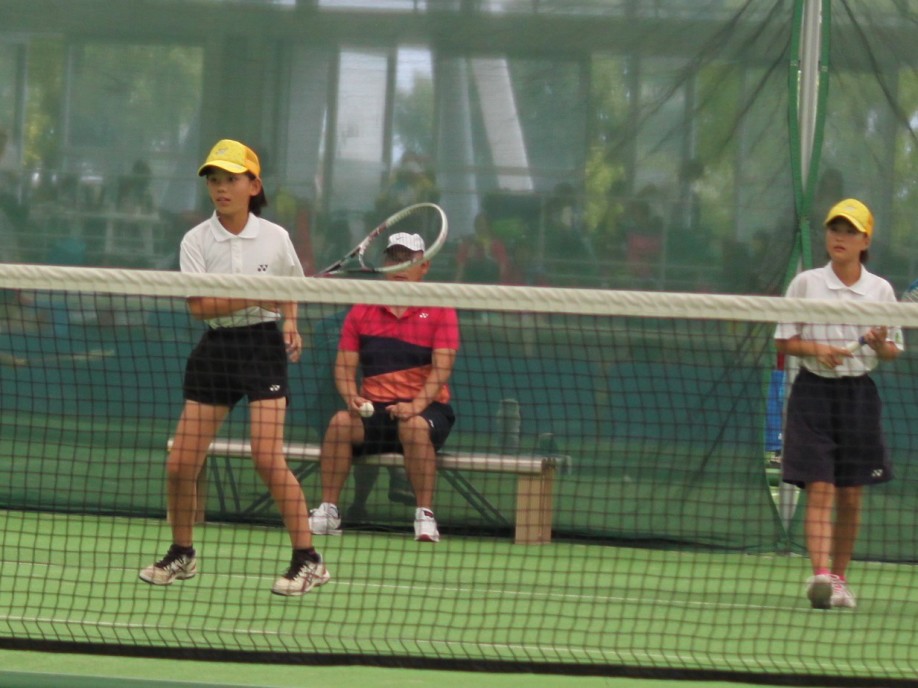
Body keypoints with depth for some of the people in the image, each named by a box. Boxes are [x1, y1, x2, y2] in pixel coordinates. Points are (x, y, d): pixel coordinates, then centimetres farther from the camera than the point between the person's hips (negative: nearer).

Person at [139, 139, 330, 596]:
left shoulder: (275, 238, 0)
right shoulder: (197, 241, -3)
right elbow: (199, 305, -14)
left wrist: (290, 322, 1)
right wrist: (254, 298, -23)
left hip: (263, 345, -2)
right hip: (215, 349, 2)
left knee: (267, 457, -15)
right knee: (180, 465, 0)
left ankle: (308, 561, -7)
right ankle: (181, 554, 22)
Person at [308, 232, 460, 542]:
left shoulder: (439, 310, 3)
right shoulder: (362, 312, 12)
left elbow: (442, 368, -8)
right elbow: (344, 365, 7)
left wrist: (417, 405, -24)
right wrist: (351, 397, -15)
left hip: (426, 408, -2)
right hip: (374, 408, 2)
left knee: (415, 426, -37)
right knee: (341, 421, -29)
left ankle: (425, 515, -30)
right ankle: (327, 511, -25)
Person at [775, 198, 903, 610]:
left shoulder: (880, 290, 4)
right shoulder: (805, 284, 0)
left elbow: (894, 351, 9)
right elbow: (783, 341, 2)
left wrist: (880, 345, -13)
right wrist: (816, 349, -16)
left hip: (858, 393, 2)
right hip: (814, 391, -2)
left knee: (850, 497, 6)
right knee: (820, 492, -12)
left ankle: (839, 578, 17)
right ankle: (820, 575, -23)